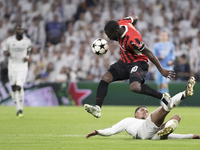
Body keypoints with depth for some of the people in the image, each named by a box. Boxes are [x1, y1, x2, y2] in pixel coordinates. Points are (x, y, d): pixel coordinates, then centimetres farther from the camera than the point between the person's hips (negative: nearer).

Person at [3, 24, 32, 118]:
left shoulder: (27, 41, -3)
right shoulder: (10, 40, -6)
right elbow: (4, 51, 6)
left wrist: (27, 56, -3)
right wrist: (7, 53, -18)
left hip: (22, 66, -1)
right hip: (12, 66, 1)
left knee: (19, 87, -14)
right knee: (13, 87, 5)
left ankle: (21, 109, 0)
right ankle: (18, 108, 19)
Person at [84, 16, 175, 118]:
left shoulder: (132, 40, -32)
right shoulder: (121, 23, -10)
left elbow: (148, 53, -23)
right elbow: (134, 18, 11)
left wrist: (161, 70, -18)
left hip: (138, 63, -9)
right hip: (124, 62, 9)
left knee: (135, 87, -33)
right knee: (105, 78, -9)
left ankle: (163, 97, -16)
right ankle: (97, 108, -11)